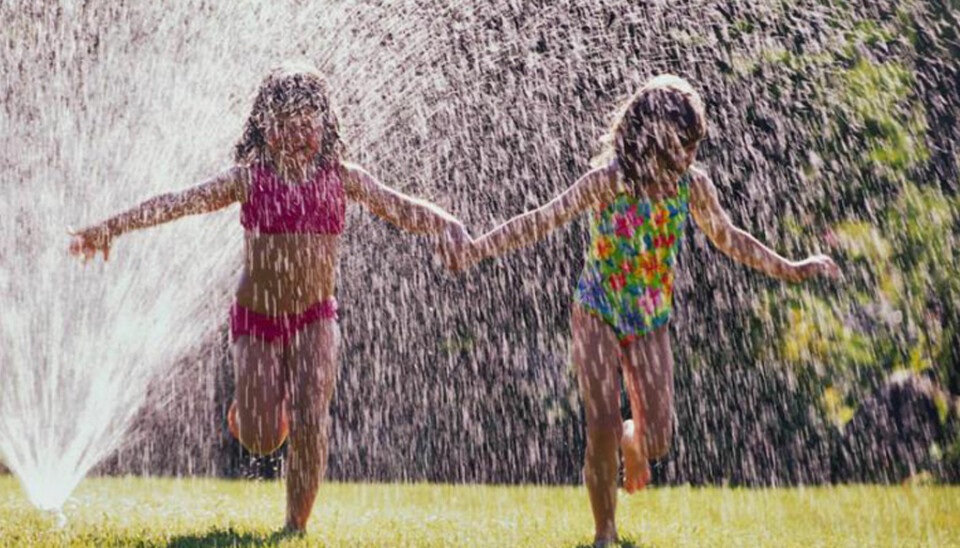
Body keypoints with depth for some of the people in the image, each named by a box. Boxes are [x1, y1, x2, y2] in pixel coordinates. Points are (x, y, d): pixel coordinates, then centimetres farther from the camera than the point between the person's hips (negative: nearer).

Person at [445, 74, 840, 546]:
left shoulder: (692, 184, -8)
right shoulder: (609, 180, -20)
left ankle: (633, 441, 39)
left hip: (651, 322, 3)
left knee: (657, 441, -1)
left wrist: (790, 270, 15)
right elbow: (543, 220, -20)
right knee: (602, 430, -10)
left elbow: (727, 238, 9)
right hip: (598, 315, -3)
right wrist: (478, 248, -31)